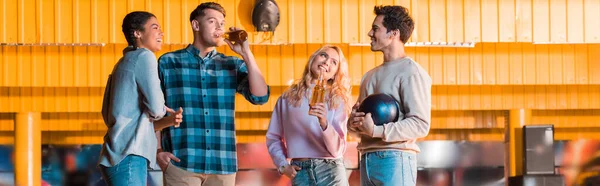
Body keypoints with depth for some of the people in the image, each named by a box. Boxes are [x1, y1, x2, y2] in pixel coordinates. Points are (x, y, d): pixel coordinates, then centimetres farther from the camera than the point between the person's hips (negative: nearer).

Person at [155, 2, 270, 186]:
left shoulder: (233, 65, 13)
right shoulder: (168, 62, 8)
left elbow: (260, 97, 0)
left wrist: (246, 53, -4)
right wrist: (158, 151, -4)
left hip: (223, 163, 2)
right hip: (181, 163, -2)